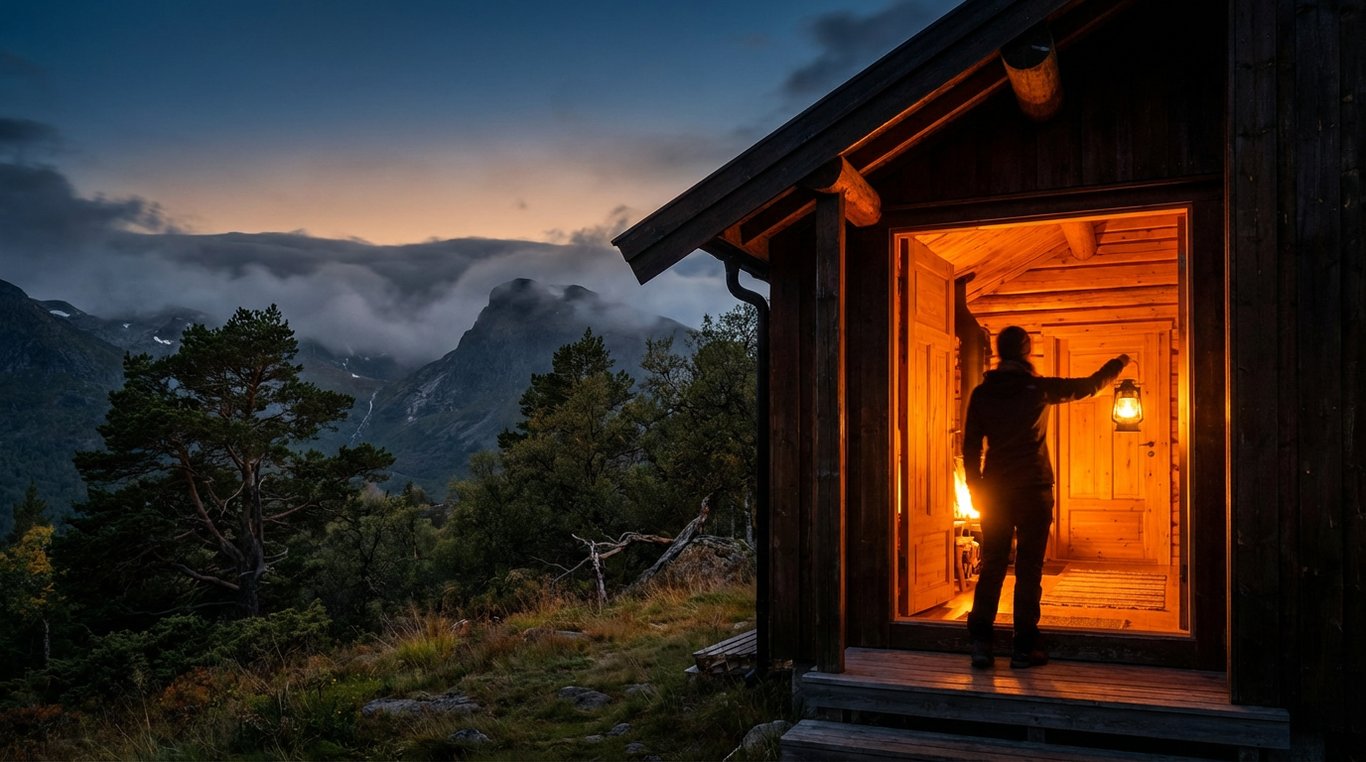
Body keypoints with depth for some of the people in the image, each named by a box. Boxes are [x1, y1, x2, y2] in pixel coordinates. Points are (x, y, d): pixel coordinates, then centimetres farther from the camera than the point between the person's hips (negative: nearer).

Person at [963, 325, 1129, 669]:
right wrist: (1118, 364, 29)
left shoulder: (982, 393, 3)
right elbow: (1089, 386, 10)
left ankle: (980, 643, 1)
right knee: (1029, 570, 3)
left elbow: (971, 446, 5)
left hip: (995, 491, 3)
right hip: (1034, 490, -3)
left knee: (992, 567, 6)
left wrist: (976, 489, 13)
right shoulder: (1039, 388, -4)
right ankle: (1024, 647, 6)